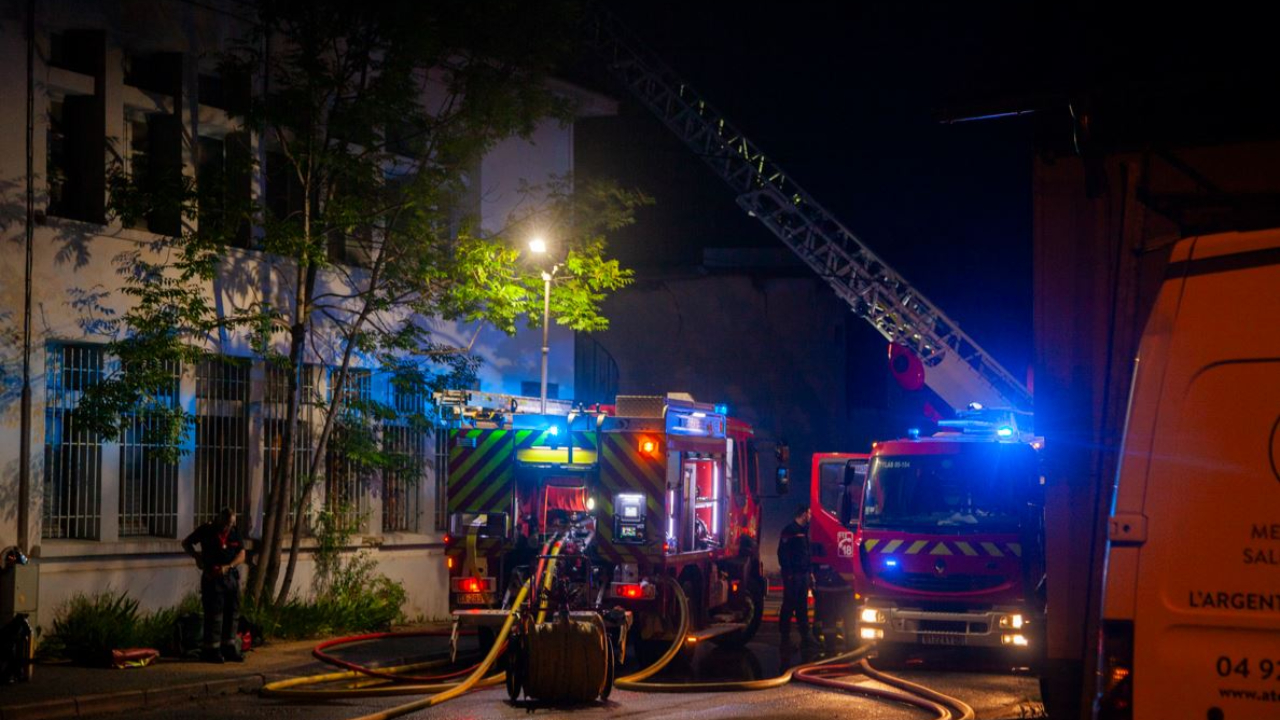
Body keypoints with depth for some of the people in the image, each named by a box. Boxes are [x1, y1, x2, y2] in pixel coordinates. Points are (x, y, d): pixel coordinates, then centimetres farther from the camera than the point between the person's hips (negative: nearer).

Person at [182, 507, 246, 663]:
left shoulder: (235, 533, 6)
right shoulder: (206, 530, -5)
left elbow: (241, 555, 3)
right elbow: (186, 543, 4)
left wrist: (228, 567, -14)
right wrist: (196, 556, -13)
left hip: (231, 576, 5)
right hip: (213, 578, -5)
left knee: (232, 613, 9)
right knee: (214, 615, -5)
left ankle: (228, 647, 19)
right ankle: (212, 649, 1)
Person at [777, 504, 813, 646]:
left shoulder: (804, 531, 17)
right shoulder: (790, 530, -9)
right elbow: (782, 552, -14)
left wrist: (809, 571, 14)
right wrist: (788, 572, -18)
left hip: (803, 574, 8)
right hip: (793, 574, -8)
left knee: (802, 605, 9)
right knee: (789, 605, -4)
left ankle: (805, 635, 12)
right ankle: (785, 635, 0)